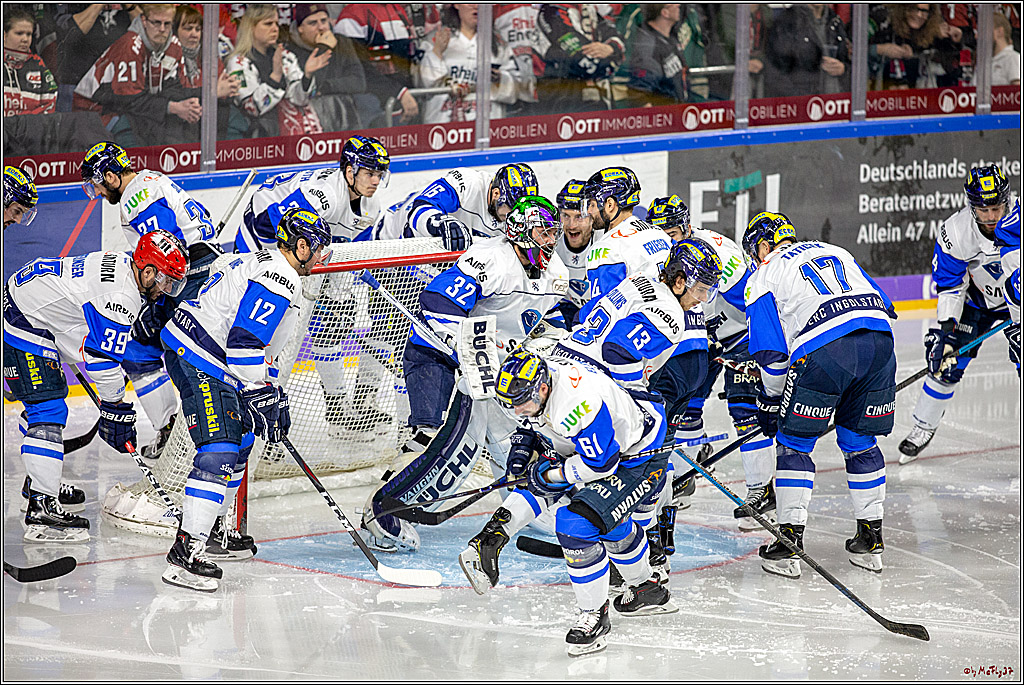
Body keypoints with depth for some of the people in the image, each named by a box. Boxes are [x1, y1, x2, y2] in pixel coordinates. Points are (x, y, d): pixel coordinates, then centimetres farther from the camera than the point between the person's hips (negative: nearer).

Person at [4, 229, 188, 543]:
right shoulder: (119, 297, -25)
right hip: (21, 326, -11)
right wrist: (115, 410, -11)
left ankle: (41, 479, 39)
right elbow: (104, 359, -22)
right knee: (48, 411, -15)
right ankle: (41, 508, -20)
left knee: (46, 403, 24)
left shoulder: (120, 264, 6)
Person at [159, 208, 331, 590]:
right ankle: (184, 556, -25)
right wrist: (261, 399, -20)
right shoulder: (276, 280, -17)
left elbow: (259, 342, 27)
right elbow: (244, 342, -25)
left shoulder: (267, 265, 19)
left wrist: (273, 396, 24)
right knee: (218, 454, -18)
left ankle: (210, 532, 32)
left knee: (239, 442, 22)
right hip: (199, 362, -11)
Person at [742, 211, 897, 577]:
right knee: (860, 441, 20)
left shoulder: (764, 277, 15)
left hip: (824, 352, -5)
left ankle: (789, 543, 7)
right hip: (879, 340, 5)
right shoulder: (833, 251, 31)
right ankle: (871, 541, 22)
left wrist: (770, 402, 20)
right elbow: (881, 302, 26)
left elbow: (771, 353, 6)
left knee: (793, 443, 10)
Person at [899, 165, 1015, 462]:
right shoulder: (955, 232, -26)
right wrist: (947, 327, -23)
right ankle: (924, 426, 17)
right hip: (973, 301, 1)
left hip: (1016, 302, -1)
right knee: (946, 363, -4)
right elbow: (949, 287, -15)